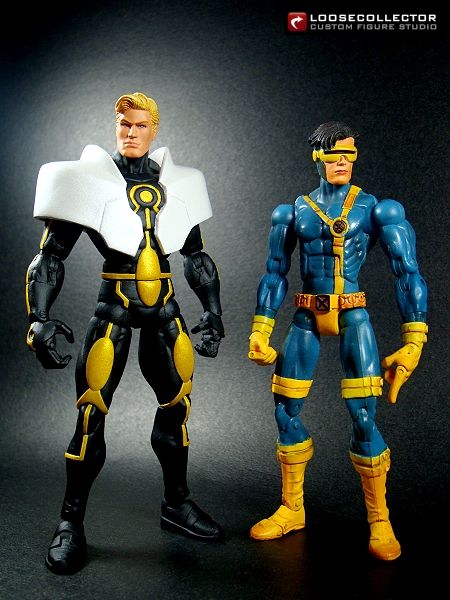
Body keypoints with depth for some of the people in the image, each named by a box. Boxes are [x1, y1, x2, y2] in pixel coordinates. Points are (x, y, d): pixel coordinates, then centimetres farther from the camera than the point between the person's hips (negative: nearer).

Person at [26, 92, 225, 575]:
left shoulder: (175, 185, 9)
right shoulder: (88, 179, -1)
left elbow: (196, 256, 17)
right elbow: (50, 256, -3)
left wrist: (212, 312, 11)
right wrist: (39, 320, -13)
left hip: (164, 309, 4)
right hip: (114, 307, -4)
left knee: (177, 404, 9)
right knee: (91, 413, -6)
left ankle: (177, 504, 29)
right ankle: (71, 523, 12)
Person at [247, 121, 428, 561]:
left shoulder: (374, 210, 1)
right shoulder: (294, 211, 8)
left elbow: (408, 274, -2)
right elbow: (274, 275, 11)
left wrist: (413, 341, -8)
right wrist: (260, 332, 7)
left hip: (352, 318, -3)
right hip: (306, 318, 3)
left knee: (363, 418, -8)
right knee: (286, 413, 4)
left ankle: (379, 521, 13)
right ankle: (292, 510, 24)